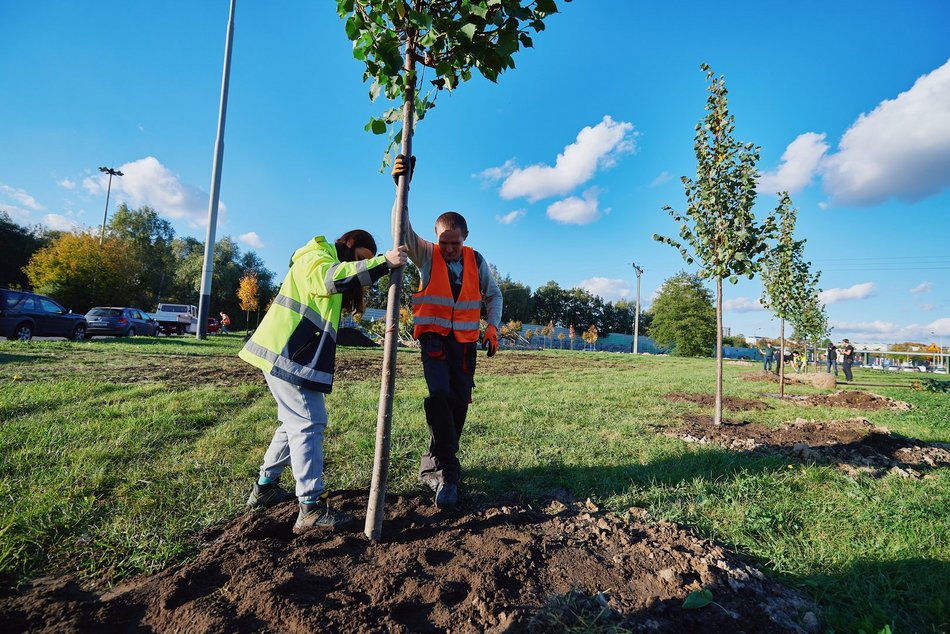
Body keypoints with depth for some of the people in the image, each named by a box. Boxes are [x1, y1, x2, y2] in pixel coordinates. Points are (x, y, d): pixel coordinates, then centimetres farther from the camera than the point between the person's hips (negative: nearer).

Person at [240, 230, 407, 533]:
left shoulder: (330, 265, 26)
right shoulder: (315, 257, -6)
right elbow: (329, 278, -30)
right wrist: (383, 263, -34)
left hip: (293, 355, 11)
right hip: (287, 354, -11)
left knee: (296, 422, 17)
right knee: (308, 424, -12)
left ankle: (264, 488, 29)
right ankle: (311, 508, -9)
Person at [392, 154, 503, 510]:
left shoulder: (476, 260, 4)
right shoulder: (426, 254, -2)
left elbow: (493, 295, 12)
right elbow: (402, 230, -17)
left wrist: (493, 328, -4)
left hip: (465, 340, 3)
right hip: (433, 336, -3)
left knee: (459, 403, 4)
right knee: (439, 395, -21)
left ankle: (433, 467, 21)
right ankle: (447, 471, -11)